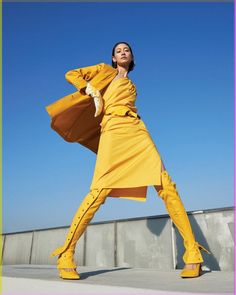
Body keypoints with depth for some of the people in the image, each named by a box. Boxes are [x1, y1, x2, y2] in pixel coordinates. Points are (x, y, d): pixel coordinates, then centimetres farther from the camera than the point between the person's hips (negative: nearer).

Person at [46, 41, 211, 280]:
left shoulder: (132, 86, 34)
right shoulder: (105, 70, 23)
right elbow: (71, 75, 17)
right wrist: (93, 92, 5)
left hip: (138, 131, 5)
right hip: (113, 131, -4)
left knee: (165, 185, -12)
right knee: (101, 189, -21)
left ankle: (192, 251, -8)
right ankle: (66, 254, -11)